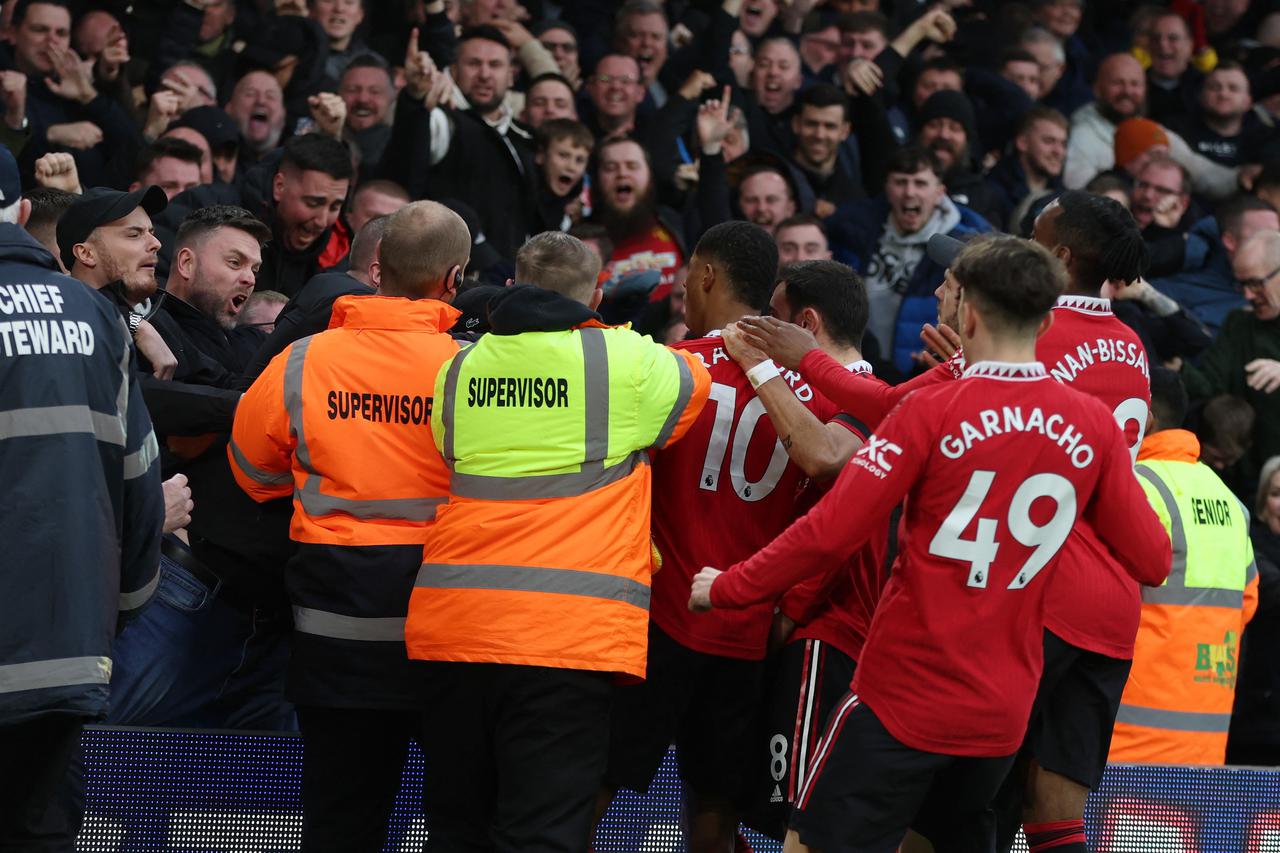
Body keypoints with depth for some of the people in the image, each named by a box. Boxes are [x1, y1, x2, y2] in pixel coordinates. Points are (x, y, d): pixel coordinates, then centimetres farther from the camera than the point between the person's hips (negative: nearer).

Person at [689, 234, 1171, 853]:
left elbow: (828, 533, -15)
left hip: (905, 697, -5)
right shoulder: (1093, 425, -1)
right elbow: (1151, 563, 3)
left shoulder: (933, 413, -12)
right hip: (1005, 708, 5)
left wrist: (726, 589, -1)